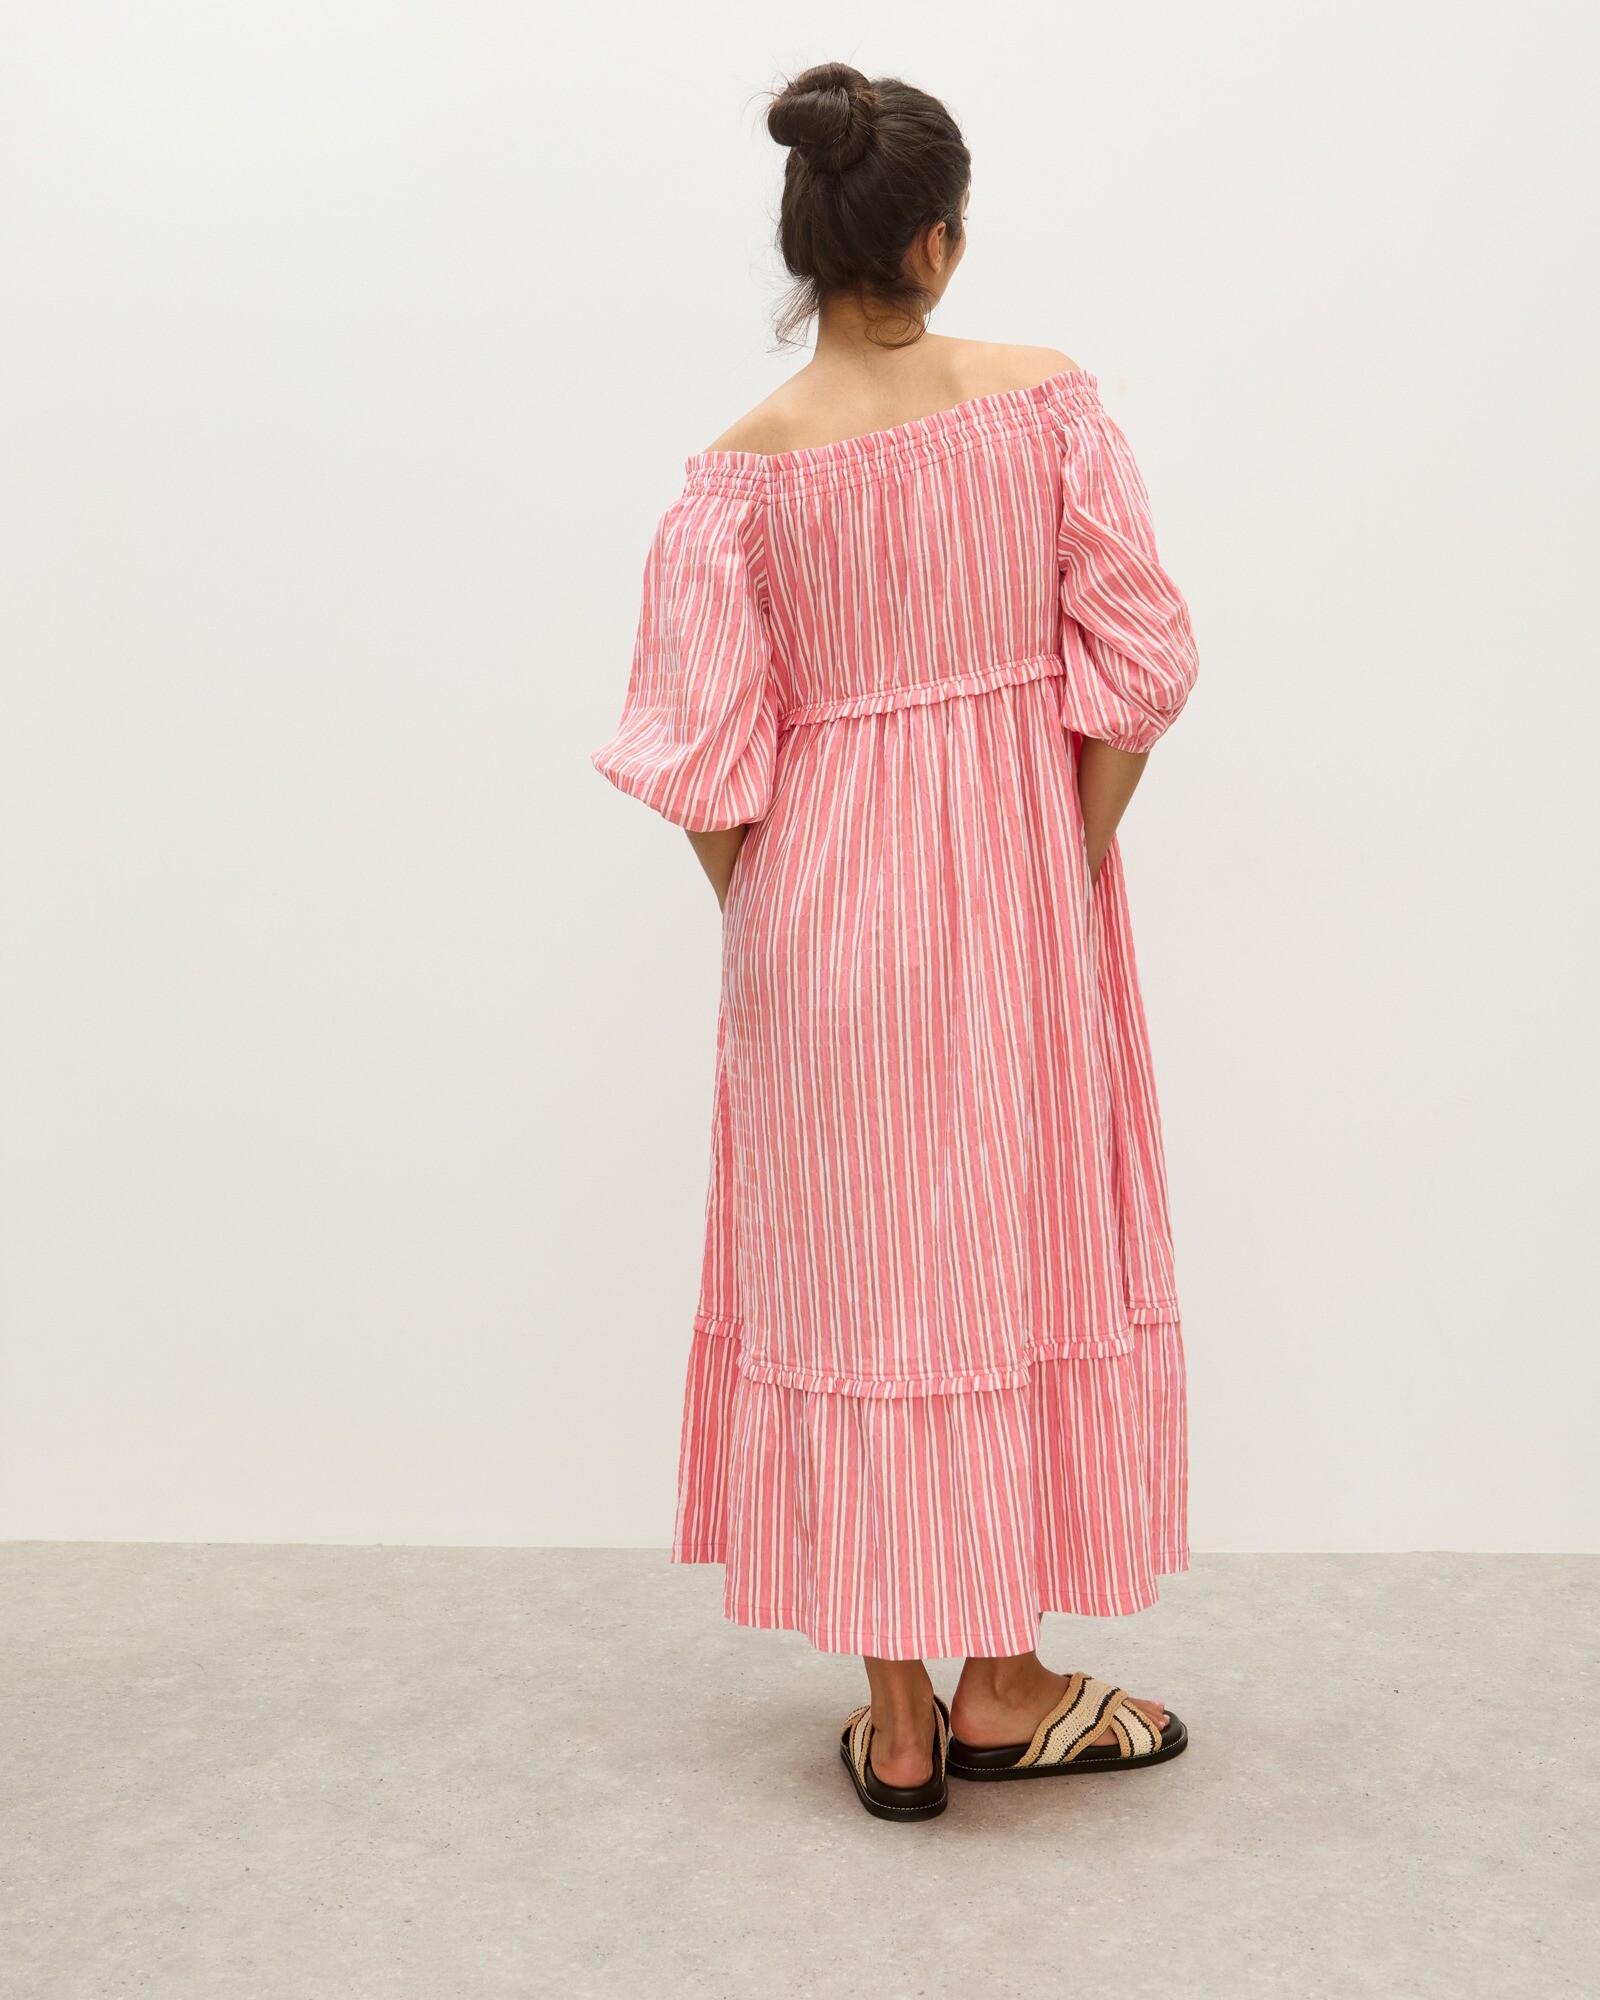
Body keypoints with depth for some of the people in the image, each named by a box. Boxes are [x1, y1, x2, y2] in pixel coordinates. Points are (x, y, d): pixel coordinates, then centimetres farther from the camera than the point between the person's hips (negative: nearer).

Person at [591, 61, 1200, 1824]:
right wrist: (1073, 870, 3)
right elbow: (1132, 665, -7)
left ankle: (896, 1719, 20)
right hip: (1015, 893, 0)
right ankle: (1002, 1684, 25)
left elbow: (705, 765, -9)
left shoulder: (744, 471, -7)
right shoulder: (1047, 399, -6)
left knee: (851, 1270, 10)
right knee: (1017, 1247, 14)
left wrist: (766, 929, 6)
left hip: (824, 912, 0)